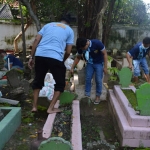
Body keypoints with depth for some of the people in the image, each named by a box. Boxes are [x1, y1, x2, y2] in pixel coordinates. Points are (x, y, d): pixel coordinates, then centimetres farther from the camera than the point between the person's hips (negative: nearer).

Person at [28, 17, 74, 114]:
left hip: (40, 55, 4)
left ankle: (34, 106, 22)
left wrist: (31, 57, 12)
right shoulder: (69, 30, 17)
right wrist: (62, 61, 27)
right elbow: (68, 52, 10)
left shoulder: (48, 25, 25)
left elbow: (36, 40, 12)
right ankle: (51, 108, 10)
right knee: (60, 83, 13)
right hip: (55, 57, -3)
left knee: (38, 81, 20)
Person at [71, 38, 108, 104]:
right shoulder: (81, 47, -18)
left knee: (98, 80, -5)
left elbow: (105, 54, -21)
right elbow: (78, 57, -1)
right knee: (87, 79, -3)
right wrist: (72, 68, -4)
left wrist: (105, 67, -21)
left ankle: (98, 96, 10)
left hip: (99, 63, -4)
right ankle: (87, 95, 7)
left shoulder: (97, 43, -32)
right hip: (90, 63, 4)